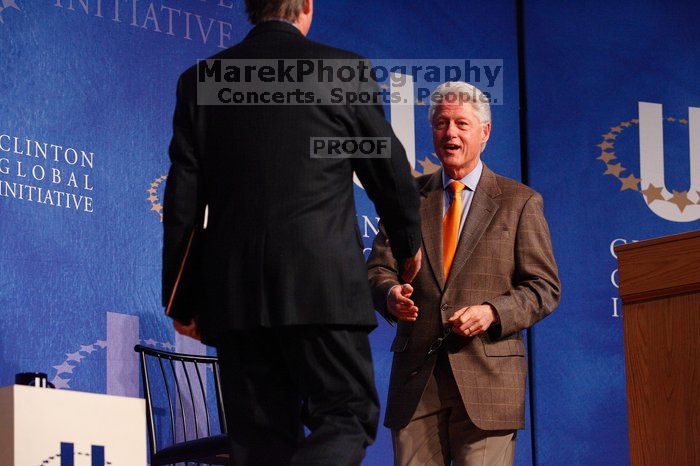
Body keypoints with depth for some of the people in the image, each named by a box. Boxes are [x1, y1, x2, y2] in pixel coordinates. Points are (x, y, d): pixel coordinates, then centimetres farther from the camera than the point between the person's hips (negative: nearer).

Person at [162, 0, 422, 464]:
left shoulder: (199, 81, 9)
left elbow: (182, 201, 8)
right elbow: (391, 171, 11)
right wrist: (408, 243, 29)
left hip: (234, 291, 3)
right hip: (322, 285, -3)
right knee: (346, 418, 2)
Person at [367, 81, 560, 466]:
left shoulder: (520, 202, 8)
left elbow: (544, 288, 4)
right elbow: (378, 268, 12)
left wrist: (493, 312, -14)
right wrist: (390, 293, -12)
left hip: (487, 376, -2)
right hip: (415, 376, 2)